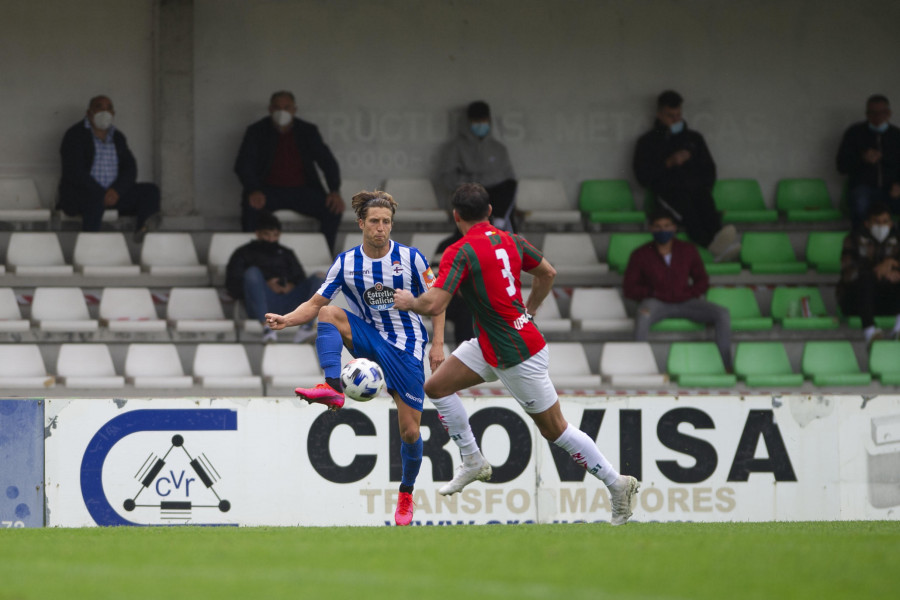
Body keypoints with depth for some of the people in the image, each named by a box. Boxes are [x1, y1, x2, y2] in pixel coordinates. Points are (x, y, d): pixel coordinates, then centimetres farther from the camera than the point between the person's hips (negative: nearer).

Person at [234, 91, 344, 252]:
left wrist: (335, 192, -13)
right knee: (251, 207, -36)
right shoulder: (257, 132, 3)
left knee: (334, 210, -25)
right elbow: (243, 165, -7)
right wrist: (253, 191, -27)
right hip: (270, 189, -2)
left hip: (302, 190, 2)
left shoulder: (308, 131, 9)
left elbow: (328, 162, 6)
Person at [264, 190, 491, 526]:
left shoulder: (410, 258, -6)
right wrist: (287, 320, -20)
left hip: (405, 347, -2)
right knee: (329, 313, -25)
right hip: (369, 339, 2)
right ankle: (332, 389, -36)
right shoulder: (346, 264, -3)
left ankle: (406, 493, 21)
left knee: (410, 431, -3)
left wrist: (437, 344, -6)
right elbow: (315, 304, -1)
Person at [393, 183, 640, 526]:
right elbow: (548, 273, 17)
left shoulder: (460, 253, -20)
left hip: (518, 356, -9)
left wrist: (408, 301, -5)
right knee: (435, 387, 8)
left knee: (555, 430, 2)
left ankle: (618, 484, 9)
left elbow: (433, 305, -26)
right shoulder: (509, 241, 4)